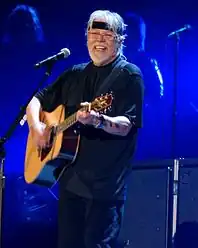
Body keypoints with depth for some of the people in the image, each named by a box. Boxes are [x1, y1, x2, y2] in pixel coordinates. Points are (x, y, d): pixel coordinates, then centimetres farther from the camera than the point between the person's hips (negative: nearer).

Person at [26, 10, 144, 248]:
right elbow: (36, 101, 20)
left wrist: (99, 121, -34)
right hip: (70, 177, 6)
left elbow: (126, 126, -14)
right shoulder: (75, 74, 15)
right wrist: (36, 126, -1)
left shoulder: (129, 74, -4)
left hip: (106, 182, -6)